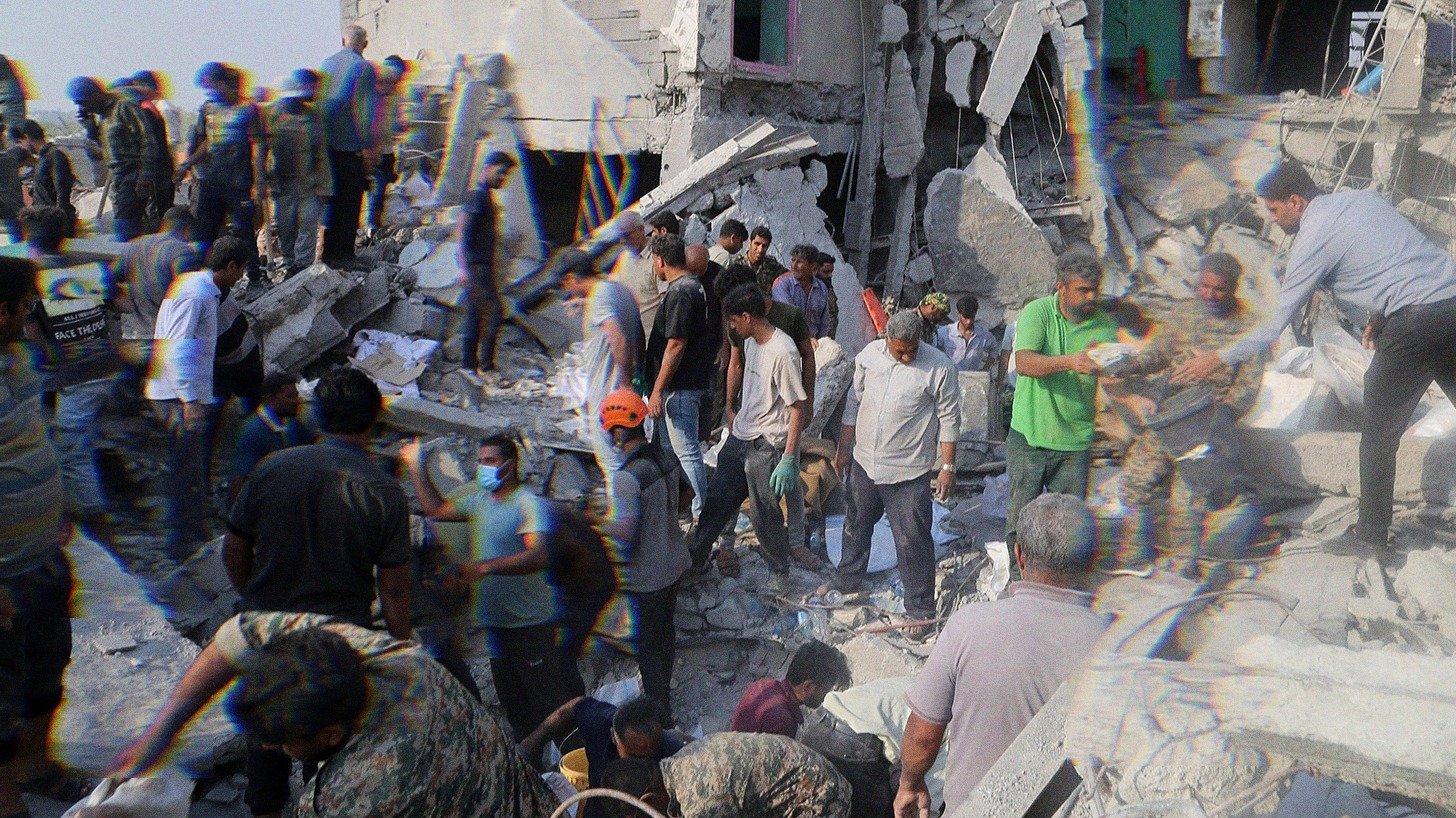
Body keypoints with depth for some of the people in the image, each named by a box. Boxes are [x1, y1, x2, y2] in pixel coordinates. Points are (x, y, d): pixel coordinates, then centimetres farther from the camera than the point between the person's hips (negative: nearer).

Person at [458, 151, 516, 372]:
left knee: (475, 317, 10)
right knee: (494, 312, -13)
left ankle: (470, 364, 14)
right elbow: (462, 231, -17)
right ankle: (486, 364, -10)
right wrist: (464, 266, -25)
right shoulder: (476, 196, -10)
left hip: (483, 267, 9)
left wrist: (493, 274, 25)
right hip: (476, 266, -9)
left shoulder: (486, 197, 19)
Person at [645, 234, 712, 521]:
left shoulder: (679, 293, -19)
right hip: (690, 381, 11)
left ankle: (701, 515, 3)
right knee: (669, 446, 21)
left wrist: (657, 390, -20)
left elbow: (676, 345, -23)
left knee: (686, 451, -4)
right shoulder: (695, 286, 12)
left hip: (680, 386, -11)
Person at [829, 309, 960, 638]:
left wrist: (948, 467, -9)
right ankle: (847, 580, 45)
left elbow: (949, 420, -8)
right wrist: (843, 449, 12)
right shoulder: (869, 354, -2)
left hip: (909, 472, -5)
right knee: (856, 527, 22)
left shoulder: (939, 367, -15)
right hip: (863, 463, 5)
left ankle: (921, 610, 16)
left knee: (913, 542, 0)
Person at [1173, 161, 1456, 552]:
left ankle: (1372, 533, 13)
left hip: (1414, 322, -8)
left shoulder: (1313, 237, -4)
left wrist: (1220, 358, 8)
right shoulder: (1363, 197, 17)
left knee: (1379, 435, 5)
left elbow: (1279, 321, 0)